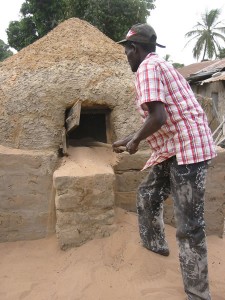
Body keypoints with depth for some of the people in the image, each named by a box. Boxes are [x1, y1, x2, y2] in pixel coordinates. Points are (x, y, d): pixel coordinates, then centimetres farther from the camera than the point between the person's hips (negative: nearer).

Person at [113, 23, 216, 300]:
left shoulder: (147, 68, -11)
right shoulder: (158, 66, 21)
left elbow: (158, 117, -25)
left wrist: (135, 141, -6)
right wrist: (127, 140, 27)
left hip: (187, 148, -11)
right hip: (174, 147, 11)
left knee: (189, 225, -4)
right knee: (147, 195, 22)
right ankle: (155, 243, 43)